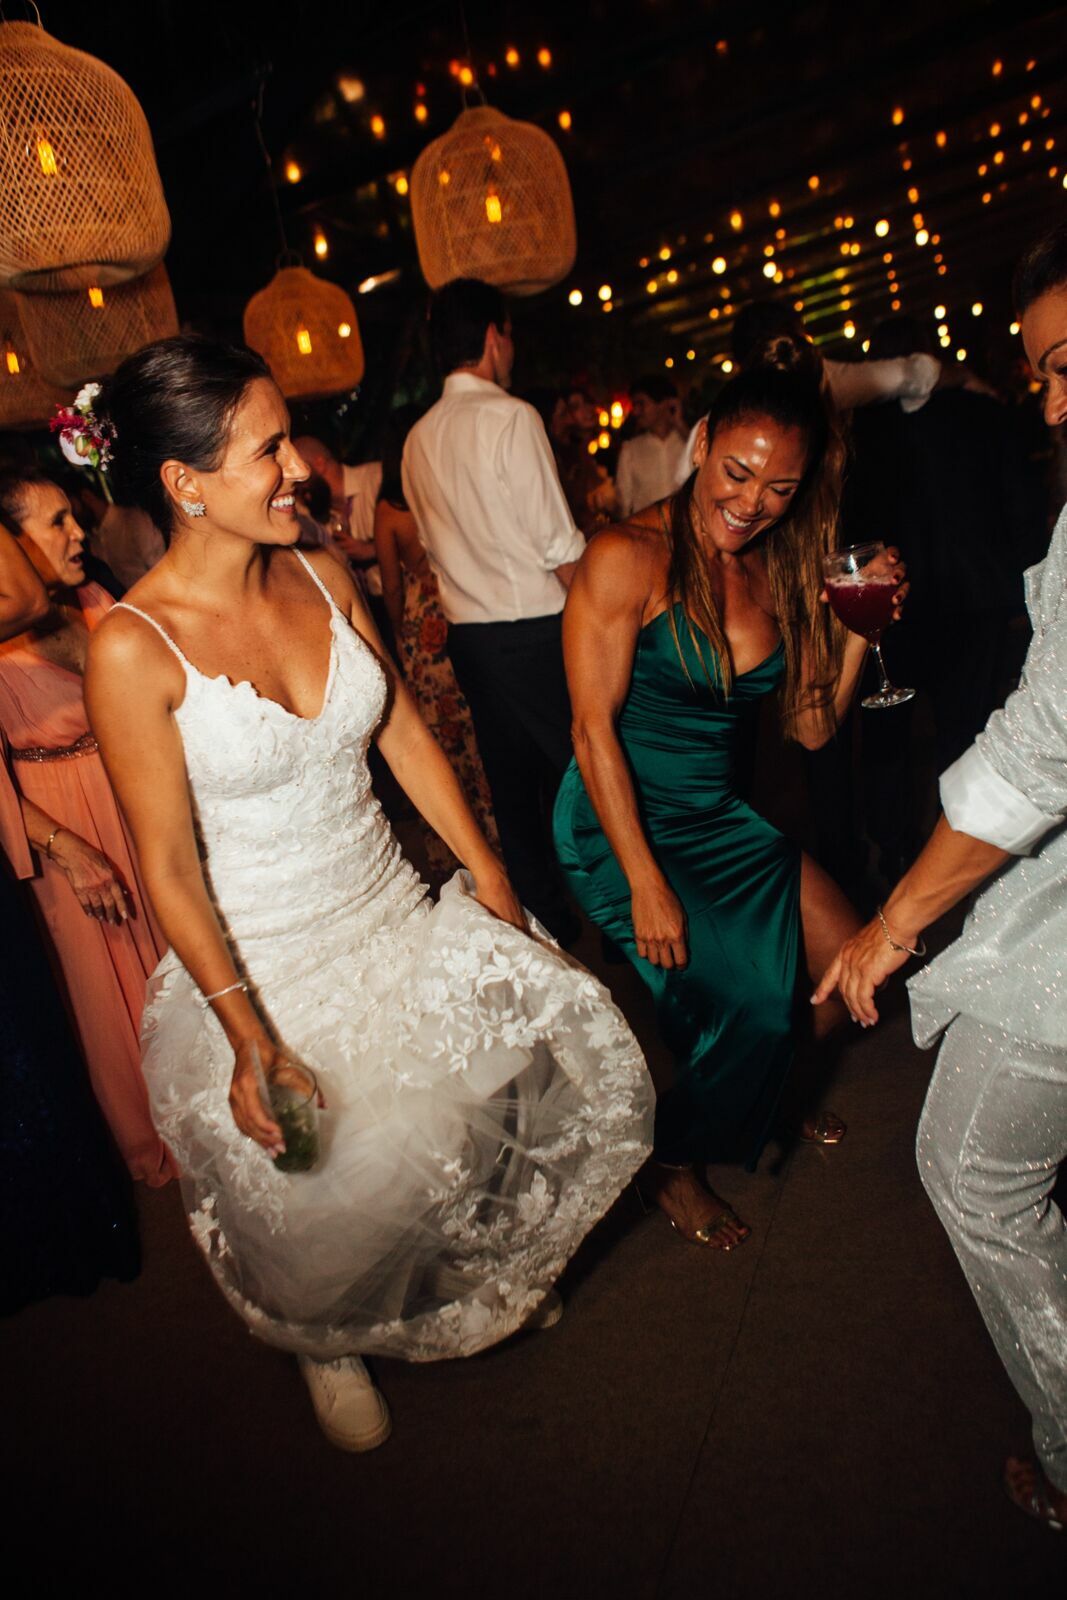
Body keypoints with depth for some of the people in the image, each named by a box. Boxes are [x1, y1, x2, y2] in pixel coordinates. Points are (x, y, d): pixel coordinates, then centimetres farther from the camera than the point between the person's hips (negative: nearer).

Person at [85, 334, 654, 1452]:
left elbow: (405, 733, 5)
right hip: (262, 962, -5)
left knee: (565, 1049, 3)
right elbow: (169, 867, -16)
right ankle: (330, 1348, 38)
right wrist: (248, 1037, -18)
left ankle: (487, 1266, 37)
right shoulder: (133, 648, -18)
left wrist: (489, 876, 4)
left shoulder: (322, 579, -2)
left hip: (395, 916, 5)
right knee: (335, 1199, -4)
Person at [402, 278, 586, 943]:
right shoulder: (511, 417, -11)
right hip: (535, 629, -7)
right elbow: (560, 545, -14)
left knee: (512, 782, 13)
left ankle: (547, 917, 25)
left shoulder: (419, 439, 10)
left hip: (468, 633, 7)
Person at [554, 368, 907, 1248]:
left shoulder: (781, 571, 3)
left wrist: (855, 632, -11)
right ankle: (676, 1164, 18)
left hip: (720, 815, 7)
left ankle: (769, 1096, 38)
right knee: (751, 1000, -14)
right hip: (622, 823, -7)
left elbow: (811, 728, 5)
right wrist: (645, 885, -20)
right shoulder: (629, 557, -16)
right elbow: (594, 728, -18)